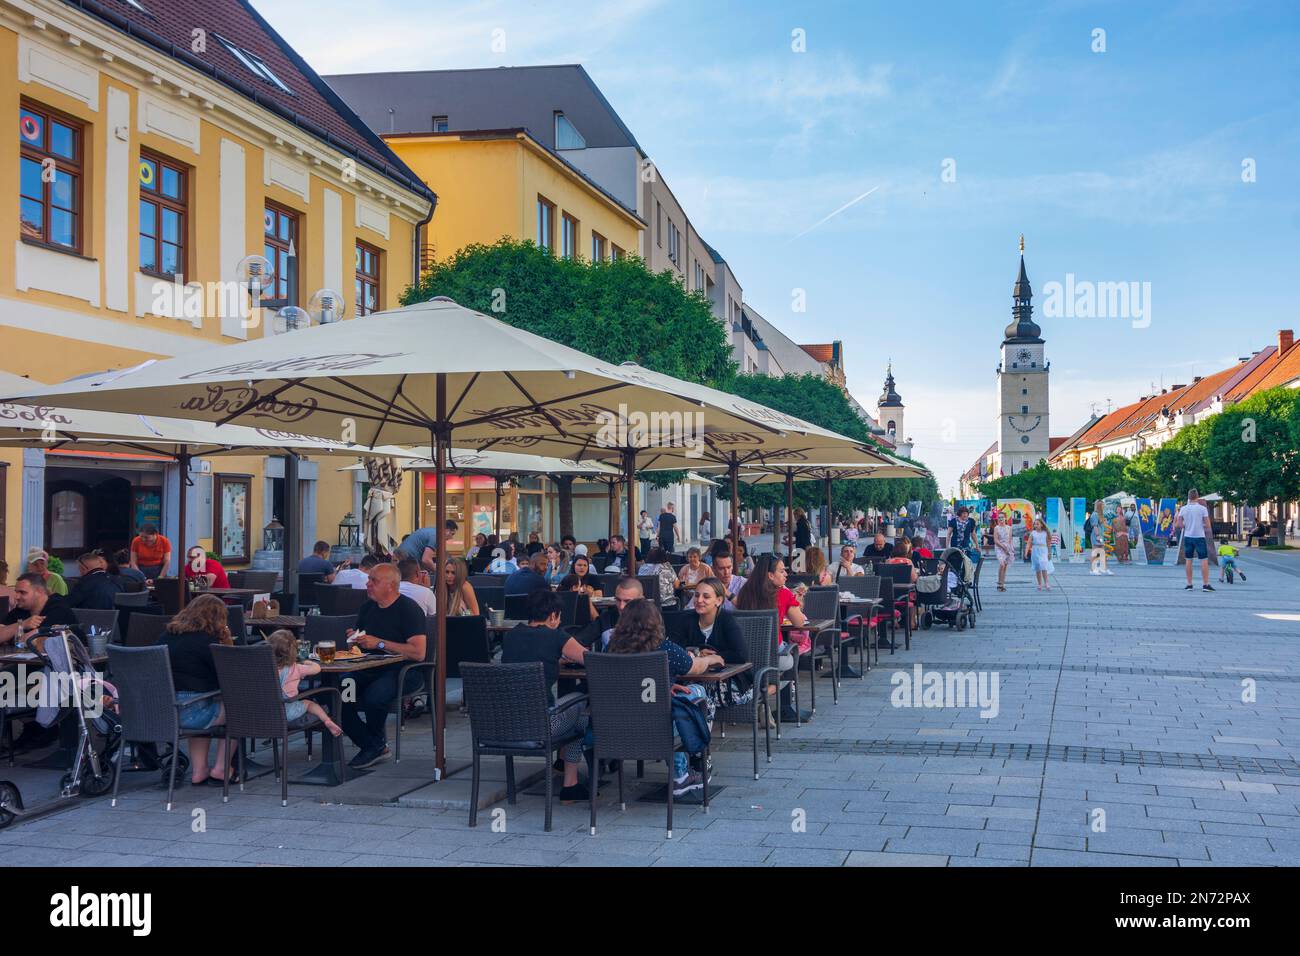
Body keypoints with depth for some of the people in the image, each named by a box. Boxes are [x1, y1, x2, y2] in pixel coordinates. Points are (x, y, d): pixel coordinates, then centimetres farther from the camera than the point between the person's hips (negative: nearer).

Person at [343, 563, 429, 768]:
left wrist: (379, 643, -18)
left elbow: (418, 653, -19)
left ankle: (376, 744, -2)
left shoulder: (409, 609, -10)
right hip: (370, 669, 7)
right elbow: (360, 642, 29)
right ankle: (371, 746, -1)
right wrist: (355, 639, 2)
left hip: (404, 671, -7)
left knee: (374, 696, -34)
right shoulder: (368, 607, 14)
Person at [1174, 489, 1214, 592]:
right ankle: (1205, 584, -3)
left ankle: (1189, 584, 9)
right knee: (1204, 560, 1)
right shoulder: (1202, 508, -7)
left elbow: (1179, 525, 1)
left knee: (1189, 560, 9)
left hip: (1188, 537, 3)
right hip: (1200, 537, -3)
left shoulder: (1183, 509, 0)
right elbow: (1207, 526, -7)